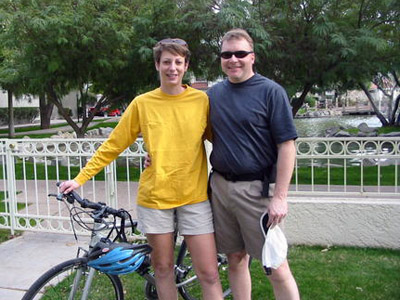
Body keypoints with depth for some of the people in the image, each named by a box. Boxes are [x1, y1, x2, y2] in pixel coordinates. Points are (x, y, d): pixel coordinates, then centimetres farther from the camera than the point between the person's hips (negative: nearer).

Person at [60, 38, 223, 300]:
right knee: (163, 268, 13)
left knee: (209, 274, 1)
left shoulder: (202, 100, -1)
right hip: (155, 197, 1)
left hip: (194, 197, 0)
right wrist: (80, 179, 2)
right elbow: (113, 145, 4)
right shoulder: (142, 104, 0)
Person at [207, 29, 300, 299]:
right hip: (220, 187, 5)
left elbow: (287, 146, -9)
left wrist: (280, 197, -14)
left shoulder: (270, 91, -5)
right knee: (236, 260, 14)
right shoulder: (214, 94, 10)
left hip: (256, 190, -5)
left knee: (276, 267, -1)